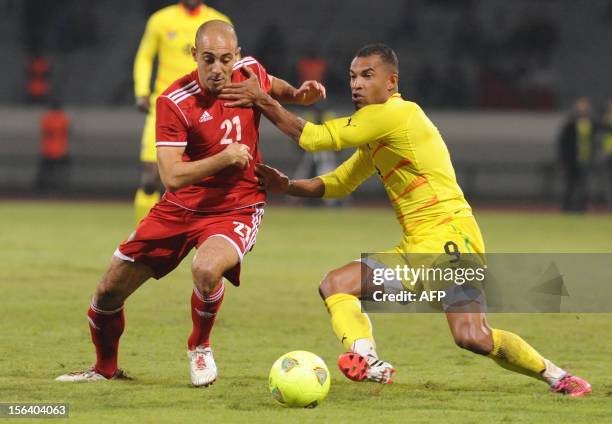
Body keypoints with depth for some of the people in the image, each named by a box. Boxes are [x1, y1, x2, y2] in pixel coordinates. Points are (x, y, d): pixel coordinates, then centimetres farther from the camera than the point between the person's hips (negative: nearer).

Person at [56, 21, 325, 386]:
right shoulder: (175, 102, -18)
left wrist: (300, 95, 1)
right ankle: (105, 368, 33)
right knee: (109, 292, 3)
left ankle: (200, 348, -4)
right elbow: (172, 177, -24)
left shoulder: (249, 71, -7)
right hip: (182, 207, 1)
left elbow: (275, 89, 21)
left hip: (237, 209, -1)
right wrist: (225, 158, -29)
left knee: (206, 269, -34)